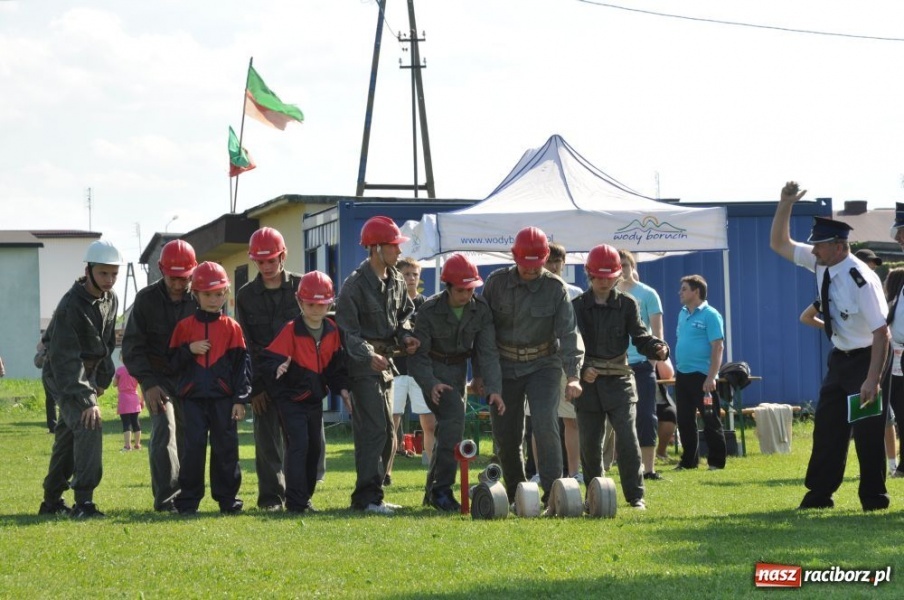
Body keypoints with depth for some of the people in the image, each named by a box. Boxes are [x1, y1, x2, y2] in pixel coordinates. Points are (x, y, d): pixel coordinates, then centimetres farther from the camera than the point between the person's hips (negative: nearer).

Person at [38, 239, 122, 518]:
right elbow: (64, 358, -29)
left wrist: (102, 379, 10)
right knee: (88, 424, -24)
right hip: (63, 374, -8)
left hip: (87, 374, 8)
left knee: (68, 434, 13)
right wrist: (86, 399, -34)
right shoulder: (71, 305, -25)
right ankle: (83, 501, -25)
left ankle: (52, 501, 24)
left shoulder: (110, 299, 1)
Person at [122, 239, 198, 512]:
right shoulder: (146, 299, -4)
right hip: (158, 377, -2)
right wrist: (148, 383, -13)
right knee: (164, 429, -18)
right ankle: (167, 497, -19)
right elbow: (132, 346, -4)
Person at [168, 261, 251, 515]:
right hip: (193, 396, 0)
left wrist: (240, 399, -2)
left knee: (226, 447, 3)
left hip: (223, 397, 0)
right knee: (192, 447, -2)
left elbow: (242, 364, 4)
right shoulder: (185, 326, 6)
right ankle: (188, 500, 5)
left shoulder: (231, 327, 5)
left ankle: (228, 498, 12)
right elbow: (173, 361, 6)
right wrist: (189, 350, -13)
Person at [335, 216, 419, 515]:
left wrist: (405, 336, -3)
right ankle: (367, 497, -10)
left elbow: (403, 316, 19)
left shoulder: (396, 281, 9)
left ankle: (371, 494, 20)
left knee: (387, 434, 12)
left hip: (385, 363, 9)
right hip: (363, 366, -9)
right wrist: (369, 356, -31)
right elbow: (347, 331, -17)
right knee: (373, 430, -13)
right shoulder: (355, 285, -15)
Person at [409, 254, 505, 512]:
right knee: (454, 415, -25)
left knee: (448, 429, 8)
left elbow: (487, 351, -13)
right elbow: (418, 354, -17)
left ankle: (433, 491, 24)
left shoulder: (480, 309, -11)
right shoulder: (430, 311, -21)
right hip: (434, 370, -5)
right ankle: (442, 489, -21)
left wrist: (493, 388, -25)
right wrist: (430, 384, -33)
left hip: (460, 369, 5)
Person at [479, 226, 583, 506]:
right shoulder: (496, 282, -3)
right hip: (504, 366, 2)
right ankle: (514, 494, 22)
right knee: (505, 435, 5)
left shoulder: (555, 288, -8)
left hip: (543, 365, -2)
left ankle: (553, 491, -14)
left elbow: (568, 332, -12)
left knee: (545, 423, -19)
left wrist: (573, 376, -22)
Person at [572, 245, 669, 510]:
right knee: (589, 442, 6)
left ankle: (636, 495, -6)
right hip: (587, 380, 1)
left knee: (627, 437, -12)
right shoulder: (577, 306, 4)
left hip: (619, 380, -1)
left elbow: (640, 336, -3)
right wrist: (580, 369, -14)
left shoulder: (627, 304, 4)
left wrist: (658, 348, -24)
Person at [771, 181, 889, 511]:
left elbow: (881, 332, -25)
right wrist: (785, 206, -8)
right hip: (840, 358, 8)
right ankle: (819, 494, 18)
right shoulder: (821, 264, -4)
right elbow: (779, 243, 8)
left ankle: (873, 497, 11)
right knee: (827, 426, 10)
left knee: (867, 431, -1)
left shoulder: (861, 280, -26)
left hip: (865, 360, -8)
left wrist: (872, 381, -27)